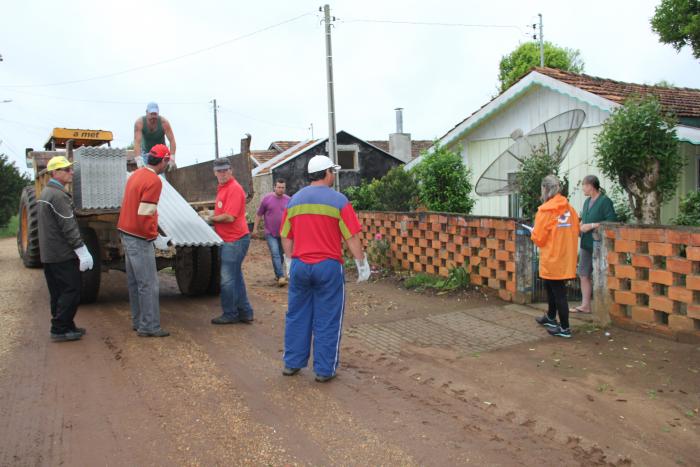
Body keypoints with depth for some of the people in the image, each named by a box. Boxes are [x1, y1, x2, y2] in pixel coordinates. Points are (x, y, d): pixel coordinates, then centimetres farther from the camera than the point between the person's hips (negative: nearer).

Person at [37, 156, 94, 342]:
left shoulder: (45, 193, 16)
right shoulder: (58, 195, -17)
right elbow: (69, 227, -21)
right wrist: (83, 251, -19)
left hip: (48, 254, 10)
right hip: (63, 255, -10)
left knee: (58, 292, 15)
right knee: (71, 291, -4)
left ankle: (65, 326, 23)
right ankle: (60, 329, -1)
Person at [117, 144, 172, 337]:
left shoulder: (137, 174, 11)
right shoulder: (154, 181, -18)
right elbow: (144, 215, -23)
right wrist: (156, 238, -13)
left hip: (126, 234, 10)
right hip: (139, 239, -10)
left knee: (134, 282, 16)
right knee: (148, 284, -3)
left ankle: (138, 321, 25)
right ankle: (149, 327, 2)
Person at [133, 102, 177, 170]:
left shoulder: (164, 122, -23)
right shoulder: (139, 123, -22)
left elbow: (172, 140, -24)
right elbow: (137, 142, -29)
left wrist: (172, 160, -36)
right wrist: (139, 162, -42)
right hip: (146, 153, 0)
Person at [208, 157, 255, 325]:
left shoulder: (234, 188, -17)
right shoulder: (222, 188, 15)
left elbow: (229, 217, -23)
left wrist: (212, 219, -8)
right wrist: (214, 218, 8)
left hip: (235, 240, -10)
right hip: (228, 240, 10)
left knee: (228, 279, -3)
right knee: (236, 278, 14)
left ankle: (230, 314, 10)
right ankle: (245, 313, 21)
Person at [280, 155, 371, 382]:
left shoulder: (294, 200, 7)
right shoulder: (338, 200, -7)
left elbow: (286, 237, 12)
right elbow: (352, 237, -9)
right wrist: (362, 264, -1)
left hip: (299, 266, 5)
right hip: (328, 266, -4)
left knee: (297, 316, 15)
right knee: (327, 320, 5)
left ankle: (292, 363, 24)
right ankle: (324, 370, 11)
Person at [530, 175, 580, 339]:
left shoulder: (545, 210, -14)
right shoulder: (569, 208, 4)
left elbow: (538, 238, -13)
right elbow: (576, 230, 10)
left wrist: (533, 233, 7)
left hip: (552, 259, -7)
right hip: (566, 257, 7)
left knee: (558, 292, 1)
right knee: (551, 287, 24)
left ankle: (564, 328, 8)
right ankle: (550, 317, 39)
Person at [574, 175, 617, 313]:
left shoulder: (605, 201, -11)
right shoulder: (587, 201, 16)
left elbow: (611, 221, -20)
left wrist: (592, 225, -18)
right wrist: (580, 225, 7)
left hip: (599, 244, -9)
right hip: (586, 244, 9)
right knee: (584, 274, 11)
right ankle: (585, 305, 20)